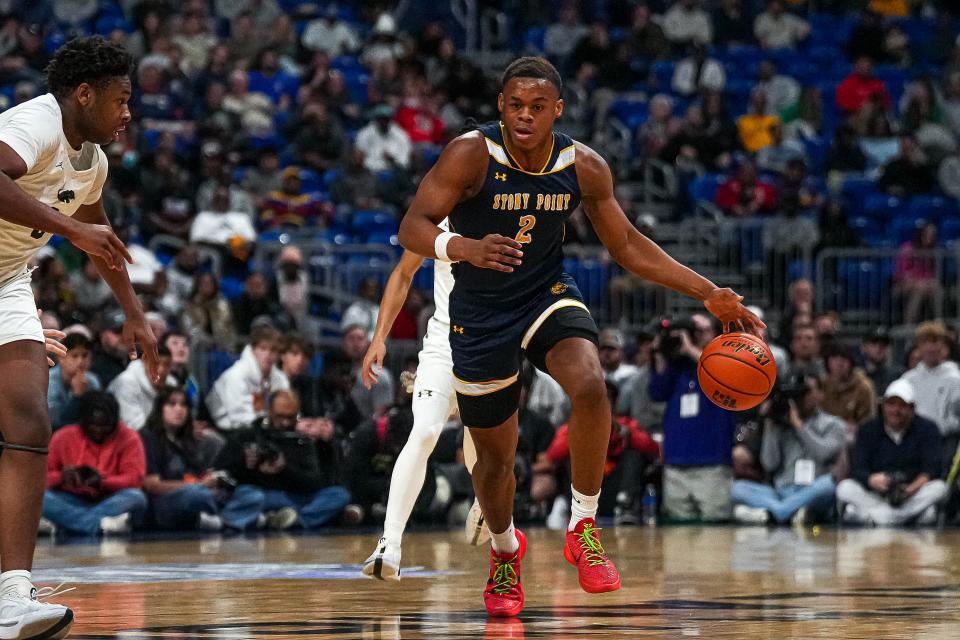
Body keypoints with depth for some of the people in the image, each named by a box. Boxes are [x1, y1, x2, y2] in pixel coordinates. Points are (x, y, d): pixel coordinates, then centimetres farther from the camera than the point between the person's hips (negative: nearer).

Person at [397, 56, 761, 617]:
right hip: (481, 314, -1)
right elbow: (412, 228, -25)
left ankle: (584, 528, -12)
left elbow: (628, 245, 3)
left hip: (549, 297, 1)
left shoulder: (584, 167, -10)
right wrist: (463, 247, -47)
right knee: (495, 454, 9)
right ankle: (505, 550, 42)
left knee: (591, 386, -30)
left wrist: (709, 293, -2)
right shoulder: (471, 155, -20)